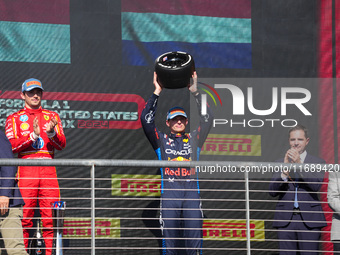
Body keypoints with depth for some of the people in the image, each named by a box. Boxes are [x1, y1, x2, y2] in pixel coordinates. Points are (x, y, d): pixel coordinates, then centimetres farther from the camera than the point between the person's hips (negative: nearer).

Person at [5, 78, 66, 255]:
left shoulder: (52, 116, 18)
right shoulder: (14, 118, 12)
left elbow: (61, 145, 7)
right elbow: (11, 146, -2)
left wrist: (51, 133, -13)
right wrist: (33, 135, -15)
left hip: (48, 170, 2)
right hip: (25, 170, -1)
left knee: (51, 216, -6)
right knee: (25, 216, -6)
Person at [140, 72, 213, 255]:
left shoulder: (194, 139, 18)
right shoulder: (162, 140, 15)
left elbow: (207, 119, 8)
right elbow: (146, 120, 4)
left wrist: (195, 92, 4)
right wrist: (156, 93, 3)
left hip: (191, 191, 1)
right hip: (169, 191, -1)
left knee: (195, 238, -4)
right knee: (169, 238, -3)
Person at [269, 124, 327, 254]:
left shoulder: (317, 162, 6)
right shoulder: (280, 163, 12)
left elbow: (316, 186, -10)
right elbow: (272, 191, 2)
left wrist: (299, 164, -18)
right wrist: (284, 172, -13)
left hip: (309, 220, -2)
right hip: (285, 219, 2)